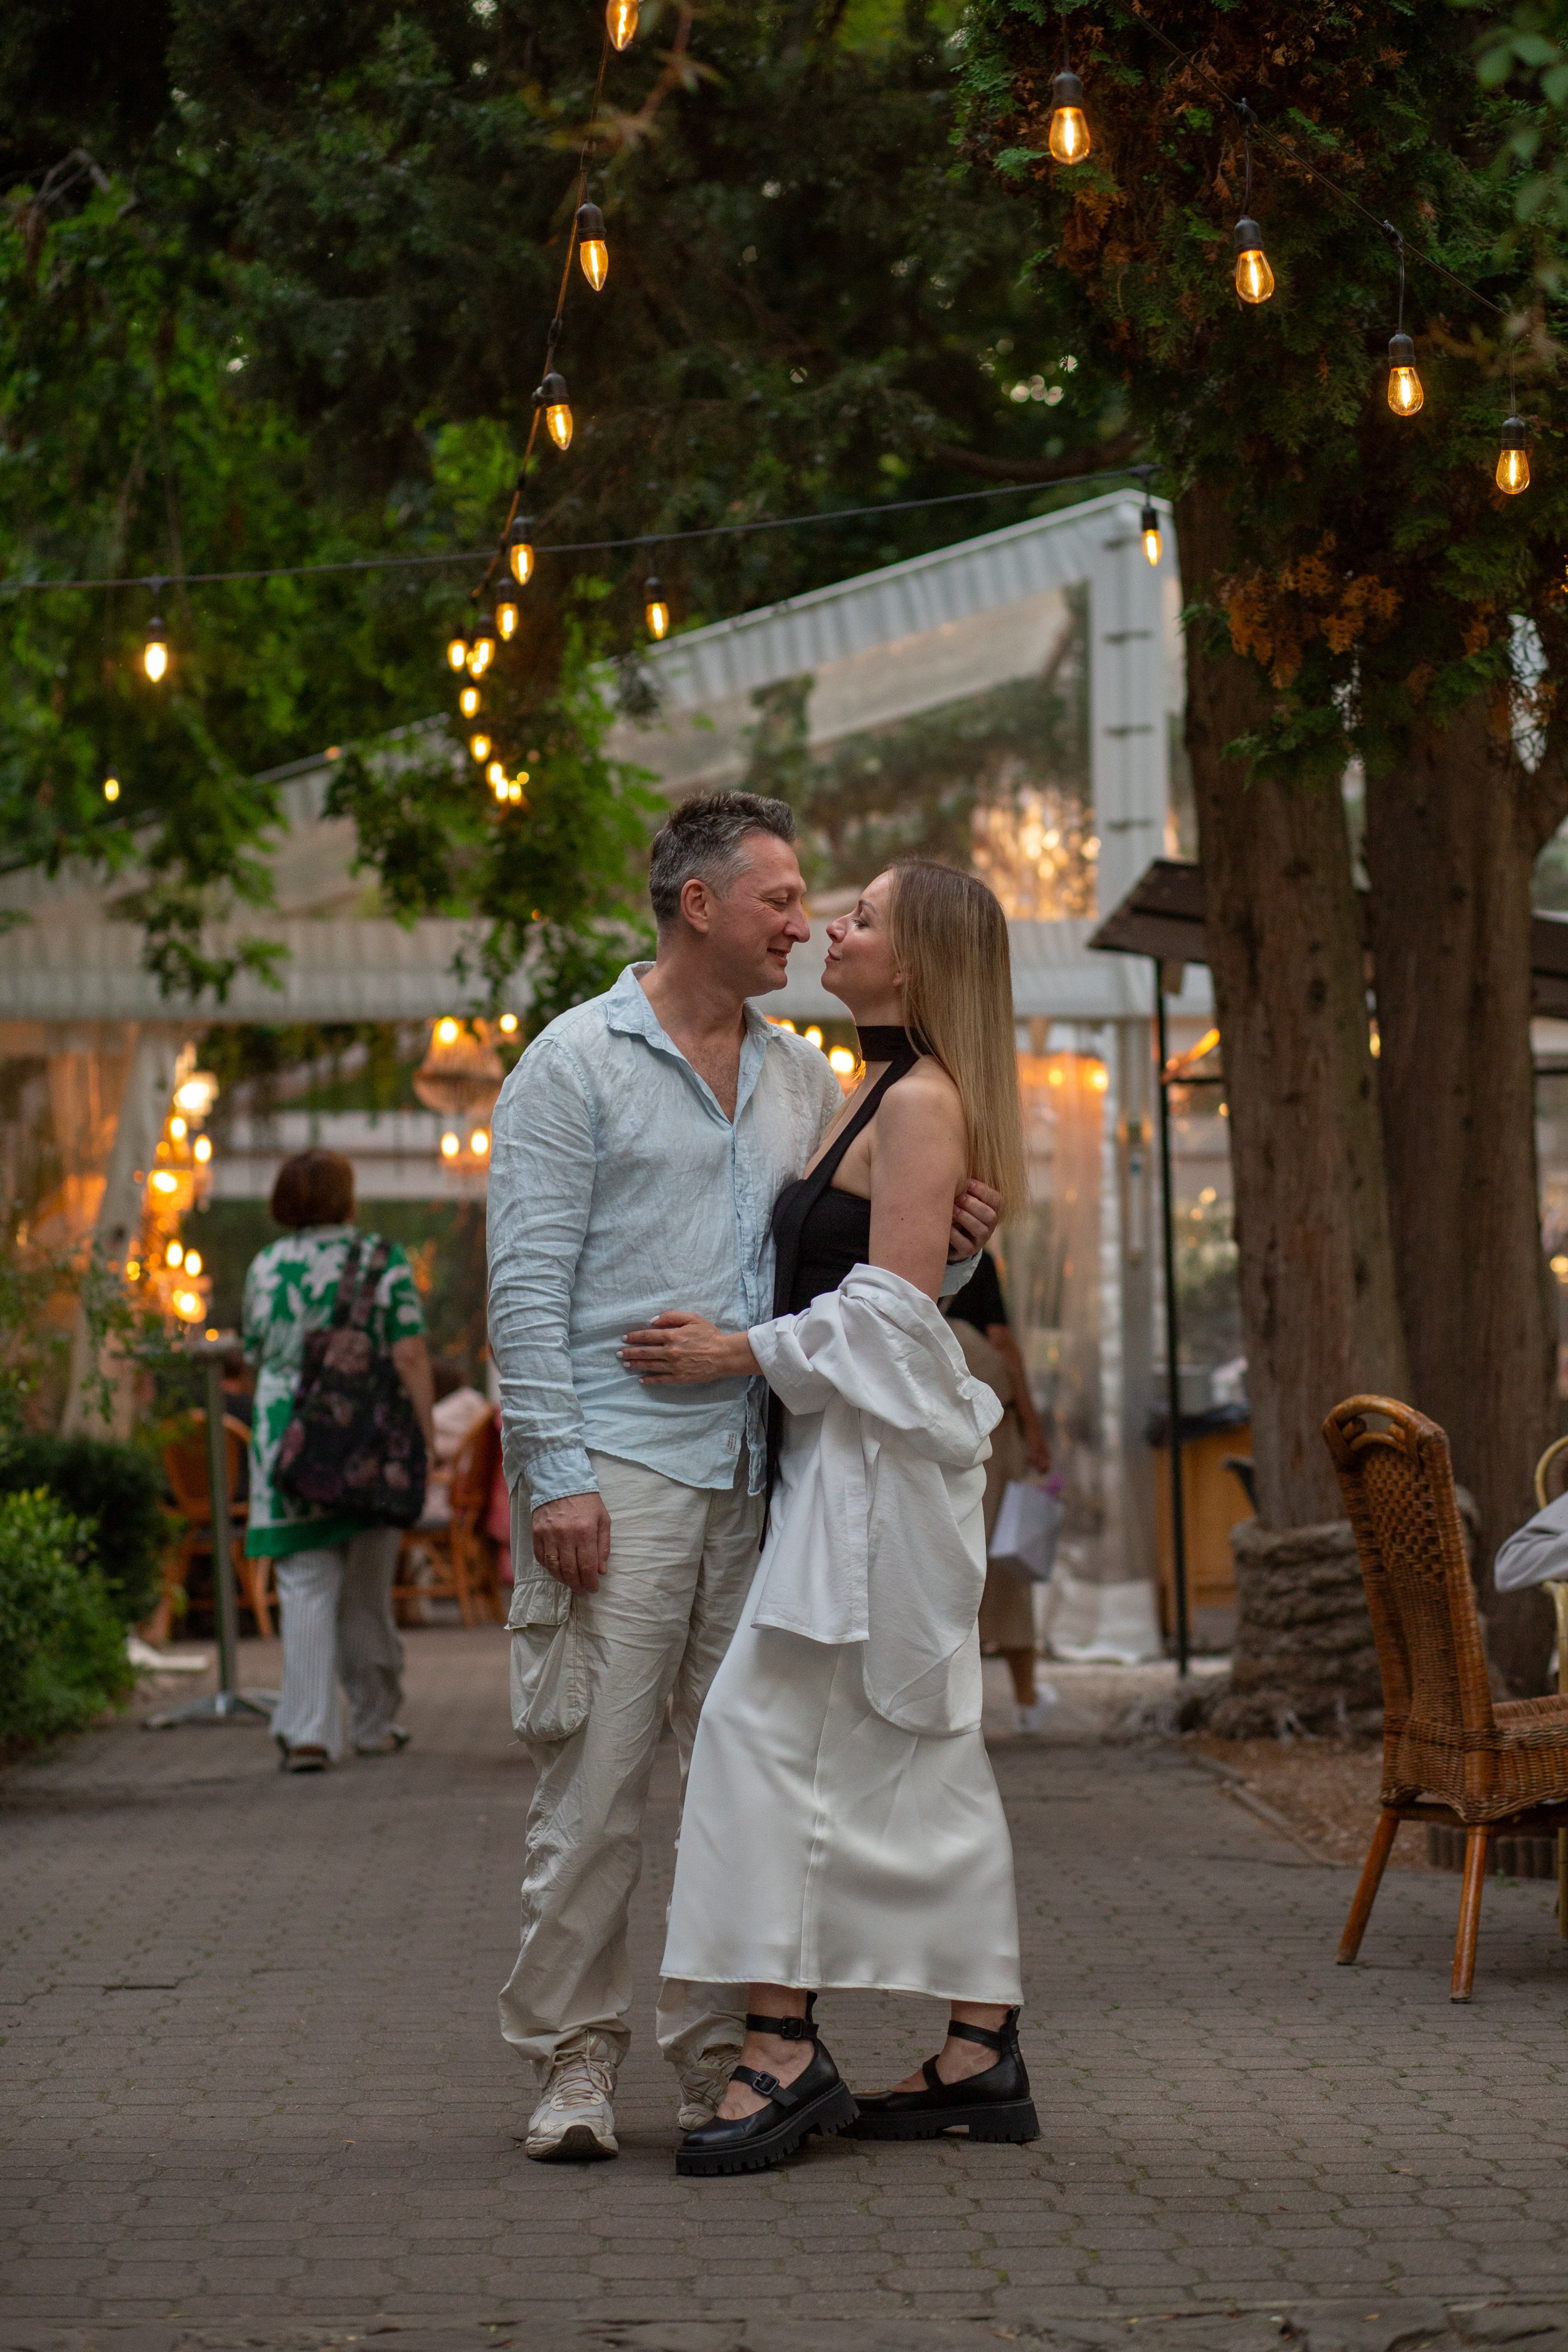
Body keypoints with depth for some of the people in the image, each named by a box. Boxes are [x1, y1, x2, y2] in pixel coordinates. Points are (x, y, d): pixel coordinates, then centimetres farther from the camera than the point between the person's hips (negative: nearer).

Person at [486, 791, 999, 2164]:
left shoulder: (803, 1082, 17)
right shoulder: (579, 1062, 0)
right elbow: (529, 1283, -6)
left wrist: (951, 1247, -3)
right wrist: (554, 1472, -14)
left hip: (754, 1476, 6)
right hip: (616, 1470, -6)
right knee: (595, 1777, -6)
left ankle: (726, 2056, 12)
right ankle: (573, 2061, 2)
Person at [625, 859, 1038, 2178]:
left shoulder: (922, 1103, -12)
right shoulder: (878, 1094, 18)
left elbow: (893, 1305, -18)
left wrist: (745, 1353, -14)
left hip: (878, 1451, -10)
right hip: (854, 1452, 10)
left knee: (772, 1717, -13)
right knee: (921, 1751, 10)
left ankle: (784, 2045, -14)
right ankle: (983, 2054, 13)